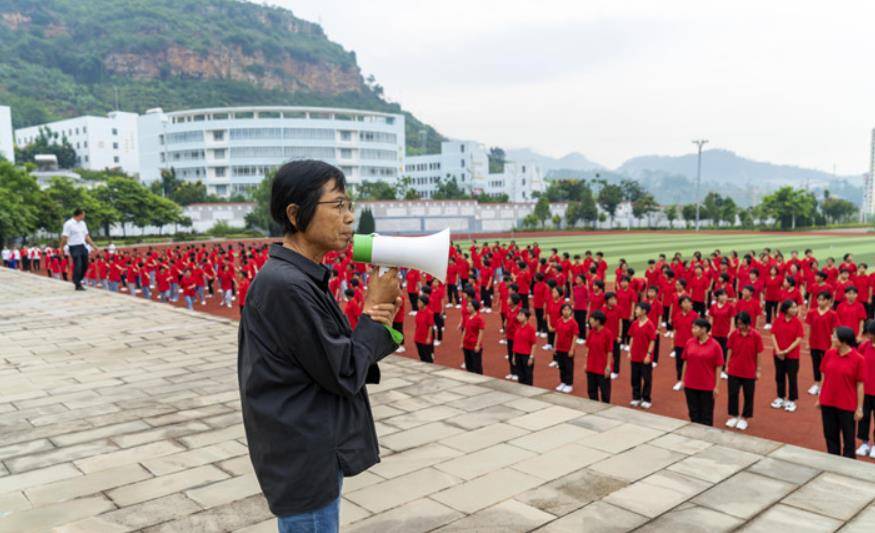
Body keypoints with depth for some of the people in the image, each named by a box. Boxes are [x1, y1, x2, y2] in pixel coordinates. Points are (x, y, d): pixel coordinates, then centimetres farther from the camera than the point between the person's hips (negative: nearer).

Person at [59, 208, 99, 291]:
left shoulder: (83, 223, 13)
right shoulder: (69, 224, -10)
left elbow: (86, 237, 19)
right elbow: (64, 238, -12)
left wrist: (94, 247, 16)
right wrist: (61, 249, -15)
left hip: (83, 247, 8)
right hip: (74, 247, -7)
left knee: (85, 265, 11)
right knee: (78, 266, -8)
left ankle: (77, 281, 29)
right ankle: (77, 285, 1)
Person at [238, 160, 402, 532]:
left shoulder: (301, 279, 8)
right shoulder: (285, 285, -24)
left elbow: (335, 356, 8)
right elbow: (343, 375, -20)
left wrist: (376, 322, -10)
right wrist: (375, 309, -10)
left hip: (315, 456, 9)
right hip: (305, 465, -9)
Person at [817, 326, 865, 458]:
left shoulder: (858, 359, -13)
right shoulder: (829, 354, -1)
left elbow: (860, 385, -9)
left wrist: (859, 408, -8)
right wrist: (819, 398, 10)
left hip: (847, 406, -4)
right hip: (827, 403, 4)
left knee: (848, 437, 10)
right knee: (830, 435, 15)